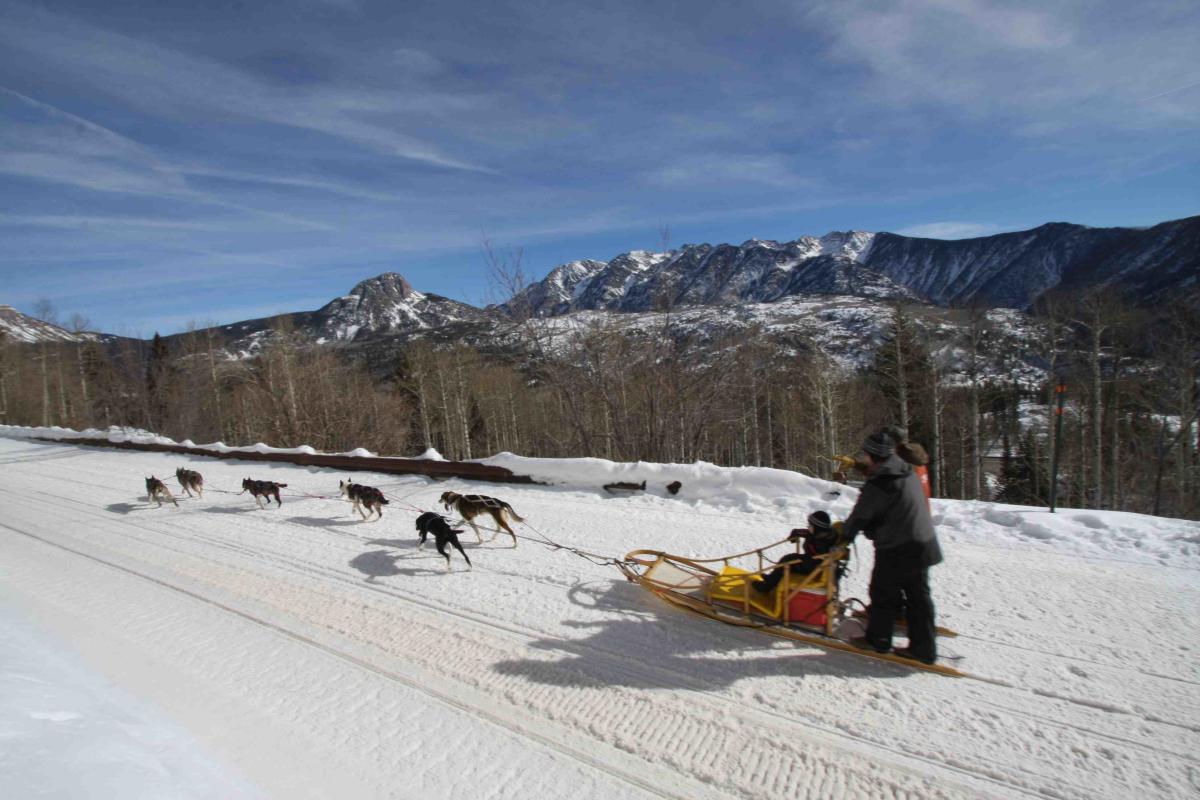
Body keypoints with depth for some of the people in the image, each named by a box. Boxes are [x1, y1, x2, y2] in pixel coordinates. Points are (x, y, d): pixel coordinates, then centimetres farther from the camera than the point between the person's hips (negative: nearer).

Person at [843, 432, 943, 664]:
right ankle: (924, 648, 19)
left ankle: (878, 640, 22)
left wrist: (844, 535, 4)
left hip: (896, 550, -8)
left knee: (883, 594, 9)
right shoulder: (909, 474, 6)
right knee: (918, 596, 13)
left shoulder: (877, 485, -20)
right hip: (924, 545, 8)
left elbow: (860, 516, -12)